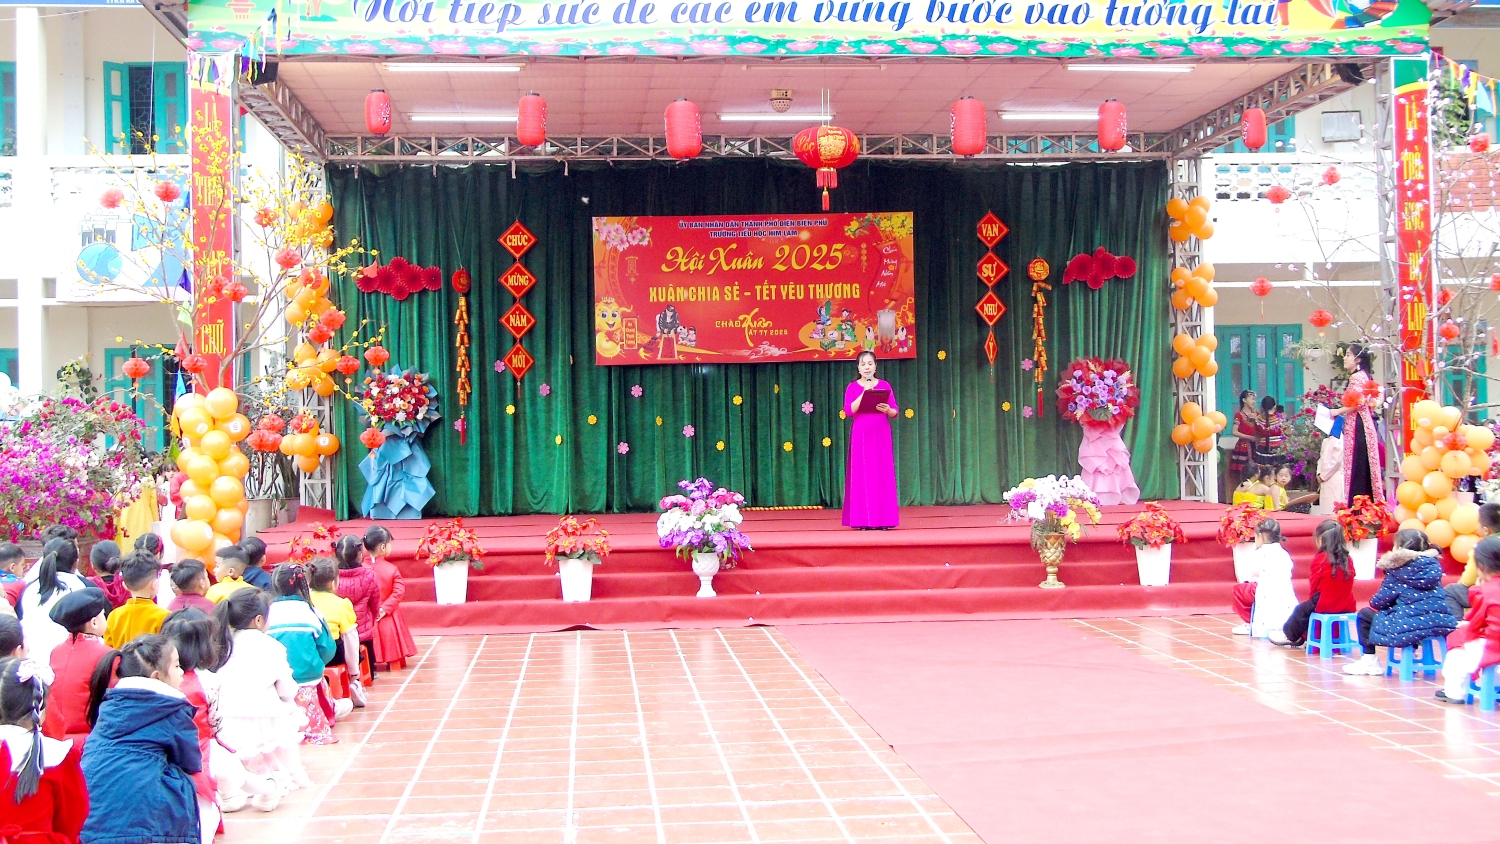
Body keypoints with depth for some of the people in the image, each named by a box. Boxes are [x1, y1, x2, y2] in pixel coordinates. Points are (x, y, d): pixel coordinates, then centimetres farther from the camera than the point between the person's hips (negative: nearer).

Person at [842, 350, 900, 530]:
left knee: (882, 474, -1)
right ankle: (863, 519, -2)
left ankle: (883, 519, 2)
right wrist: (865, 392, -16)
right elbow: (848, 411, -11)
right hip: (861, 436, -1)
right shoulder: (852, 388, 3)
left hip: (881, 435, 2)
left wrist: (887, 410, -16)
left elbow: (895, 412, 6)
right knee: (862, 475, -4)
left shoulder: (885, 385, 7)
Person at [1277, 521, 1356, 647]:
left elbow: (1314, 585, -3)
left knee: (1301, 610, 19)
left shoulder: (1320, 558, -11)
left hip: (1325, 605, -5)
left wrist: (1312, 598, 17)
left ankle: (1290, 635, 37)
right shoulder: (1347, 559, 3)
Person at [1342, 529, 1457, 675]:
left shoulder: (1397, 570, -5)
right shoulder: (1433, 565, 12)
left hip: (1410, 626, -7)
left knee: (1365, 615, 14)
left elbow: (1379, 601, -4)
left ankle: (1370, 661, 15)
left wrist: (1374, 603, 20)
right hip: (1440, 622, 7)